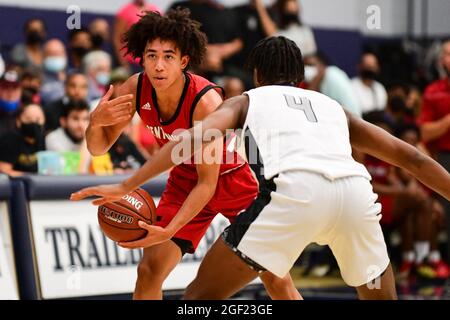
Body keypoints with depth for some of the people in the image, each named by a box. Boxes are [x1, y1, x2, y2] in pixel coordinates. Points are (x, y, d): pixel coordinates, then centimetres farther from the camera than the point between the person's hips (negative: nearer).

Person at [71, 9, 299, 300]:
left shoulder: (206, 101, -34)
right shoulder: (136, 89, -19)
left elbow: (208, 182, -30)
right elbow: (98, 148, -8)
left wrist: (169, 229, -42)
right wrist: (96, 121, -32)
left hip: (231, 181, -4)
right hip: (184, 183, 4)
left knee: (276, 277, -6)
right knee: (149, 271, -9)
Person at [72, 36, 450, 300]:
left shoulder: (248, 99, 29)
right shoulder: (333, 106, 37)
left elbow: (197, 136, 10)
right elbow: (410, 157, 34)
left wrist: (128, 186, 6)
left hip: (296, 188, -3)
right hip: (356, 189, 3)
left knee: (202, 294, 8)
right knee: (380, 295, 28)